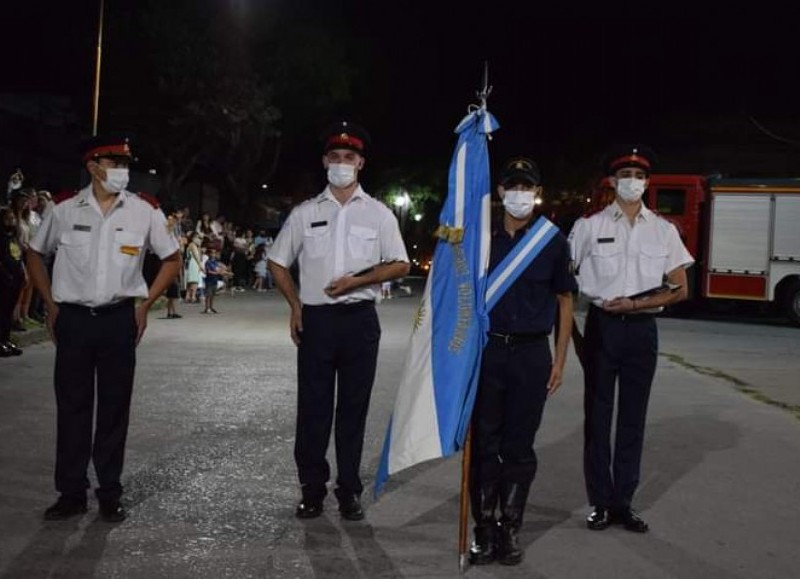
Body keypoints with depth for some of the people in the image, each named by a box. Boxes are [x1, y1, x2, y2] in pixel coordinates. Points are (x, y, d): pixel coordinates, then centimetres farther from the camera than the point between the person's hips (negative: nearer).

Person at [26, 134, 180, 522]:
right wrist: (51, 305, 7)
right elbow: (35, 255, 14)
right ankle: (71, 493, 16)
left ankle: (109, 494, 17)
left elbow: (171, 259, 8)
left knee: (114, 408, 5)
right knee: (72, 407, 5)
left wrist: (144, 304, 2)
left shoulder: (144, 211, -2)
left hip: (119, 319, 0)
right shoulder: (65, 209, 0)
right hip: (73, 318, 1)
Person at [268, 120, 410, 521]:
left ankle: (349, 491, 15)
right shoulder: (305, 213, 8)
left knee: (353, 408, 5)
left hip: (360, 319, 0)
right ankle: (312, 489, 13)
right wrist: (295, 305, 4)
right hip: (315, 319, 1)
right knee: (313, 408, 2)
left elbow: (400, 265, 4)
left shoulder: (378, 214, 6)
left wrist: (357, 280, -9)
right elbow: (278, 263, 15)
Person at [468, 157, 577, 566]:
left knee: (519, 446, 6)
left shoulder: (554, 242, 3)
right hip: (487, 350, 1)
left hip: (532, 353, -1)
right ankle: (484, 528, 14)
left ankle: (510, 528, 17)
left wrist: (559, 360, 2)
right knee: (484, 443, 4)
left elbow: (564, 303, 7)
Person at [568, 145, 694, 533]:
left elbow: (679, 290, 4)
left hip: (642, 330, 2)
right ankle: (600, 502, 12)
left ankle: (623, 502, 16)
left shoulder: (663, 231, 7)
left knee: (633, 419, 7)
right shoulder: (590, 227, 3)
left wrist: (635, 304, -9)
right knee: (598, 416, 3)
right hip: (602, 327, -1)